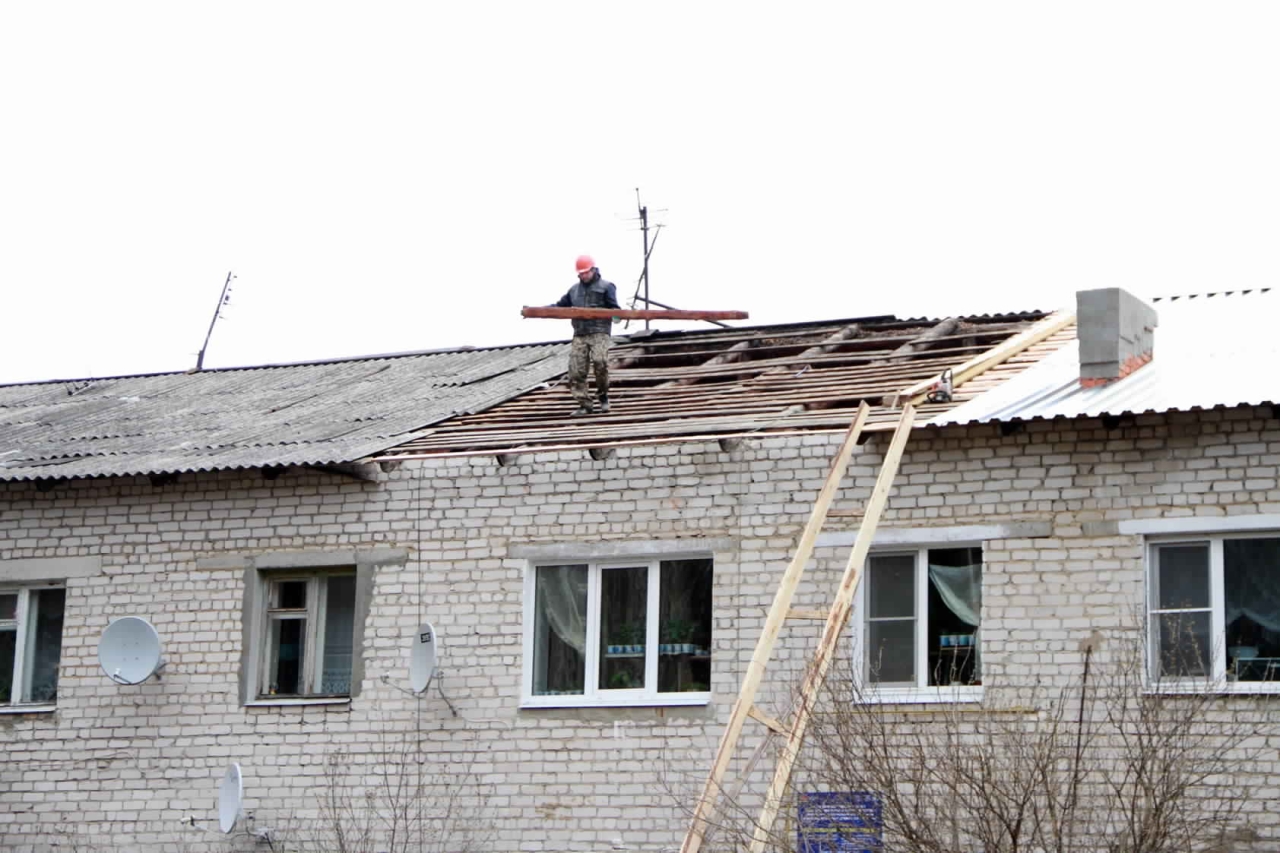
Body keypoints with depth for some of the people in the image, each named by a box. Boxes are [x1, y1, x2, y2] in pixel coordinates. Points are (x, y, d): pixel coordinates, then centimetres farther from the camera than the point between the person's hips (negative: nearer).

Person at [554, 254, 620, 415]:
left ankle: (603, 396, -5)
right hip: (580, 335, 5)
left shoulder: (606, 287, 8)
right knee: (576, 371, -5)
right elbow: (561, 306, 24)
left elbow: (613, 307, 1)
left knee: (599, 361, -26)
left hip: (599, 333, -5)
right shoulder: (574, 290, 22)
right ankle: (585, 405, 1)